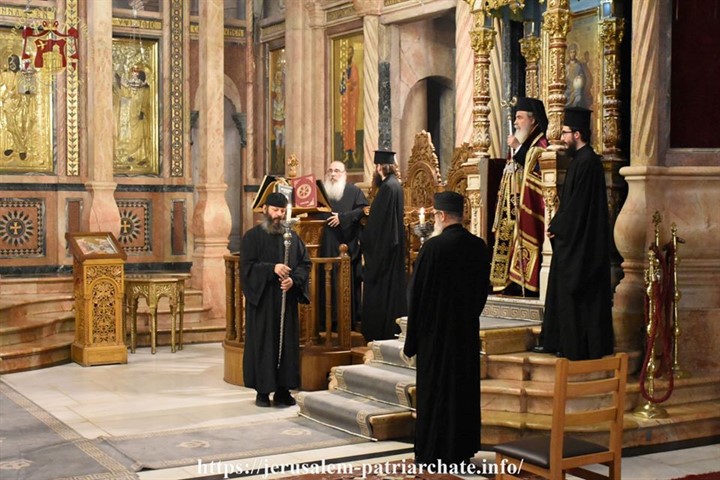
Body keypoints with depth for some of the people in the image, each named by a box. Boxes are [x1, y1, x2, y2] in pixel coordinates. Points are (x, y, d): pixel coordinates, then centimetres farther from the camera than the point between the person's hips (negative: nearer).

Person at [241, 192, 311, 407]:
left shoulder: (292, 236, 10)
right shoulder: (253, 236, -1)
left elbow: (305, 263, 8)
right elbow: (247, 266, -9)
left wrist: (293, 279, -11)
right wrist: (272, 269, -21)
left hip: (287, 300, 4)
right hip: (261, 300, -4)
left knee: (287, 343, 4)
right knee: (262, 344, -1)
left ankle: (283, 390, 11)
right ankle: (262, 391, 5)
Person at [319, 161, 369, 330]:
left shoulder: (353, 191, 4)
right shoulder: (322, 191, 17)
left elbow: (362, 209, -9)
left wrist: (342, 217, -16)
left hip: (347, 244, -4)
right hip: (327, 245, 4)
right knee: (328, 280, 0)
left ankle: (350, 319, 1)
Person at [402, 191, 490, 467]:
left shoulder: (433, 247, -16)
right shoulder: (479, 247, -1)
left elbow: (416, 295, -13)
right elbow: (483, 290, 9)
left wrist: (410, 342, -5)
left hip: (435, 331, -5)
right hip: (467, 331, 5)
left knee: (434, 391, 4)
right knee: (465, 388, 14)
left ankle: (434, 452, 10)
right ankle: (462, 449, 22)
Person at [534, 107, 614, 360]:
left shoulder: (586, 162, -17)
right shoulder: (583, 159, 13)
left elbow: (577, 204, -20)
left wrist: (556, 228, -11)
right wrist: (557, 225, 9)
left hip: (580, 242, -10)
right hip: (575, 239, 10)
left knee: (575, 294, -3)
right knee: (563, 290, 13)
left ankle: (577, 347, 4)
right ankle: (555, 342, 20)